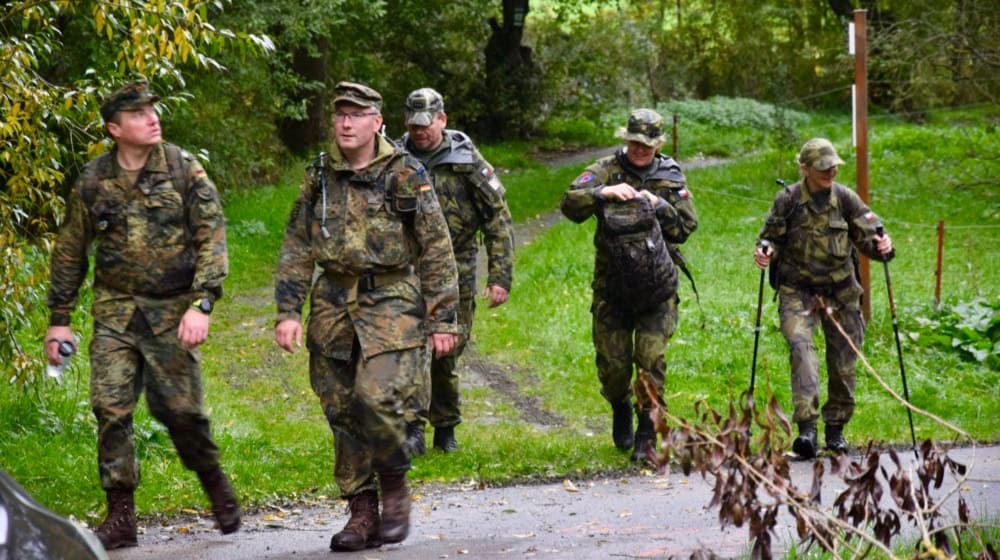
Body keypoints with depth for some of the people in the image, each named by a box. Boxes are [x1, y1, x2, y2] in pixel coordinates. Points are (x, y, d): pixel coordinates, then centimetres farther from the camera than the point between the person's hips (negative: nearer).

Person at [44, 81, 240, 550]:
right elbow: (69, 252, 11)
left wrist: (202, 304, -18)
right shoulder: (92, 181, 2)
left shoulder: (184, 169, -4)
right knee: (110, 409, -6)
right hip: (115, 311, 2)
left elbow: (212, 238, -7)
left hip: (172, 311, -2)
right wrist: (59, 319, 11)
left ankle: (215, 483, 28)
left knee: (180, 408, 0)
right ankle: (120, 516, 2)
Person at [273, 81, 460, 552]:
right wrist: (288, 312, 2)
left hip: (392, 304, -4)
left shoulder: (406, 176, -2)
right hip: (334, 306, 4)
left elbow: (436, 252, -1)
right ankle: (362, 513, 14)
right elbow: (296, 250, 11)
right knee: (341, 411, 4)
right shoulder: (319, 178, 9)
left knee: (375, 398, -20)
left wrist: (444, 319, -4)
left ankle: (394, 483, 5)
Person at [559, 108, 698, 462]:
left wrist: (658, 206, -14)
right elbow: (570, 204, -12)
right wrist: (604, 193, -27)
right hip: (611, 283, 0)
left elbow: (686, 227, 1)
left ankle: (647, 435, 0)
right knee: (612, 362, 4)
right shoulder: (607, 169, 2)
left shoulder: (670, 176, 6)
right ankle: (621, 409, 35)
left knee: (651, 358, -11)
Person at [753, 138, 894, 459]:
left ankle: (836, 429, 22)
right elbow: (772, 238, 4)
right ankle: (807, 426, -28)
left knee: (843, 359, 5)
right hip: (797, 290, -3)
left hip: (841, 290, 3)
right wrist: (765, 252, -18)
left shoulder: (845, 199, 1)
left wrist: (880, 247, -18)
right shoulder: (787, 200, -4)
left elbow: (865, 237, 3)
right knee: (800, 347, -22)